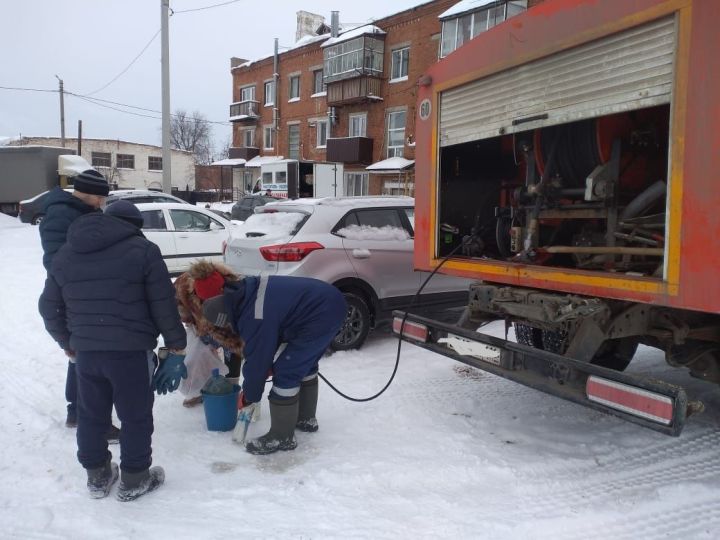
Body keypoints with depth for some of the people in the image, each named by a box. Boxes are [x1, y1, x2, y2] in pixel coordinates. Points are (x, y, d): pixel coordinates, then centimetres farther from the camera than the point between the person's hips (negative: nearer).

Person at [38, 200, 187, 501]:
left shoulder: (65, 254, 12)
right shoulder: (142, 249, -5)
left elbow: (49, 308, 16)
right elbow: (163, 305, -8)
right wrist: (177, 347, 1)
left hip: (85, 351, 5)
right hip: (131, 350, -5)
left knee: (91, 415, 20)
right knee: (135, 416, 10)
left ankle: (97, 476, 34)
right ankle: (134, 480, 22)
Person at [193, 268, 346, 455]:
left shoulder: (255, 318, -20)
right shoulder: (248, 293, 5)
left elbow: (257, 361, -8)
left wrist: (248, 398, 9)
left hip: (320, 315, -10)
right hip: (330, 301, 10)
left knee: (285, 371, -4)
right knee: (304, 363, 24)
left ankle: (282, 437, 8)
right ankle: (305, 418, 39)